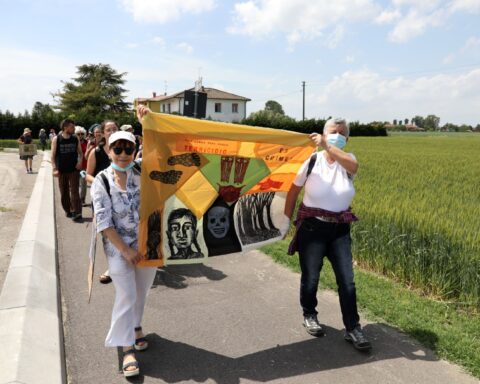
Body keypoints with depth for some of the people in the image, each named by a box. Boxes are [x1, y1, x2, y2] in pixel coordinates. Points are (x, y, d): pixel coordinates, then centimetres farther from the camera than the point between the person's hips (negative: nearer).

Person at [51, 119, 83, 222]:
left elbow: (80, 152, 11)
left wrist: (80, 161, -9)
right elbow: (53, 155, -3)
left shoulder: (75, 139, 2)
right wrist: (55, 169, -12)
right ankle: (68, 210, 24)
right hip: (61, 170, 0)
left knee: (74, 191, -6)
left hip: (73, 169, 0)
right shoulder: (56, 139, -4)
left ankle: (76, 213, -7)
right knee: (64, 192, 9)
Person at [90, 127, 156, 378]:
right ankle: (127, 347, 14)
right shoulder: (101, 181, -8)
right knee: (126, 296, -1)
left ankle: (135, 327, 43)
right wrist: (125, 250, -14)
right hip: (118, 247, -3)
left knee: (141, 292, 17)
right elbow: (103, 222, -11)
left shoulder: (142, 173, -1)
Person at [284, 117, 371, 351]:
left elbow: (353, 166, -27)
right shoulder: (312, 161, -4)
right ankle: (309, 316, 32)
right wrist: (286, 220, 2)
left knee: (347, 280, -1)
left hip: (340, 230, 2)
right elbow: (294, 191, 3)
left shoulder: (347, 161, 0)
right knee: (310, 277, 5)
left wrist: (327, 146, -37)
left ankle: (353, 328, 13)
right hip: (312, 227, -1)